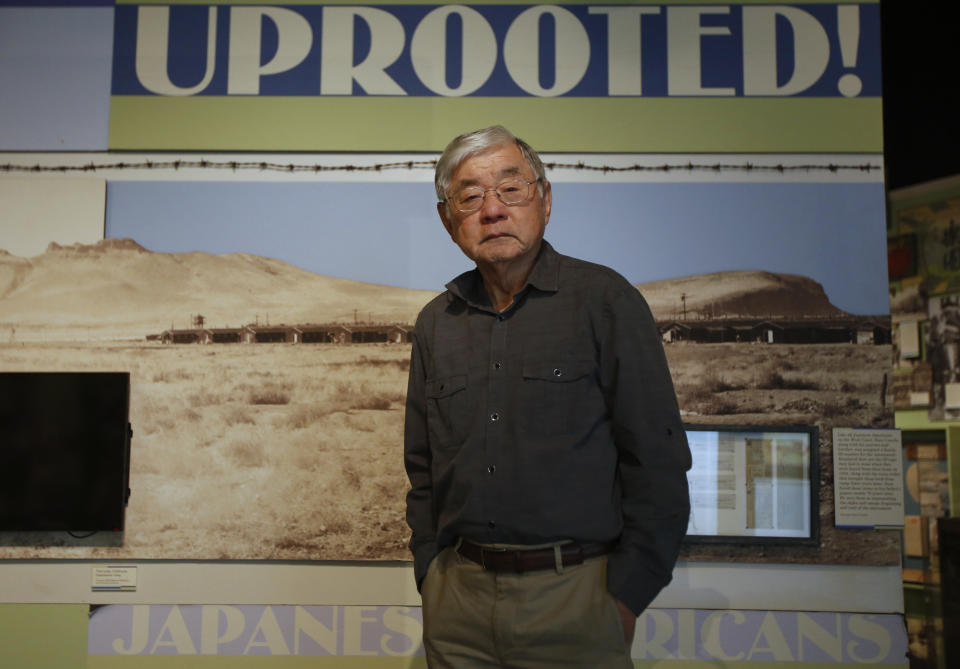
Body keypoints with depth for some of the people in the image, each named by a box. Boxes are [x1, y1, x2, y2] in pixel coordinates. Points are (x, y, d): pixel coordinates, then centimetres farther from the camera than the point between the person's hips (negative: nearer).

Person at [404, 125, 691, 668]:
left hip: (574, 596, -4)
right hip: (457, 598, 4)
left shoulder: (605, 300, -5)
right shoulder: (436, 324, 9)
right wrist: (431, 576, 7)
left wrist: (626, 598, -10)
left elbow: (658, 463, -7)